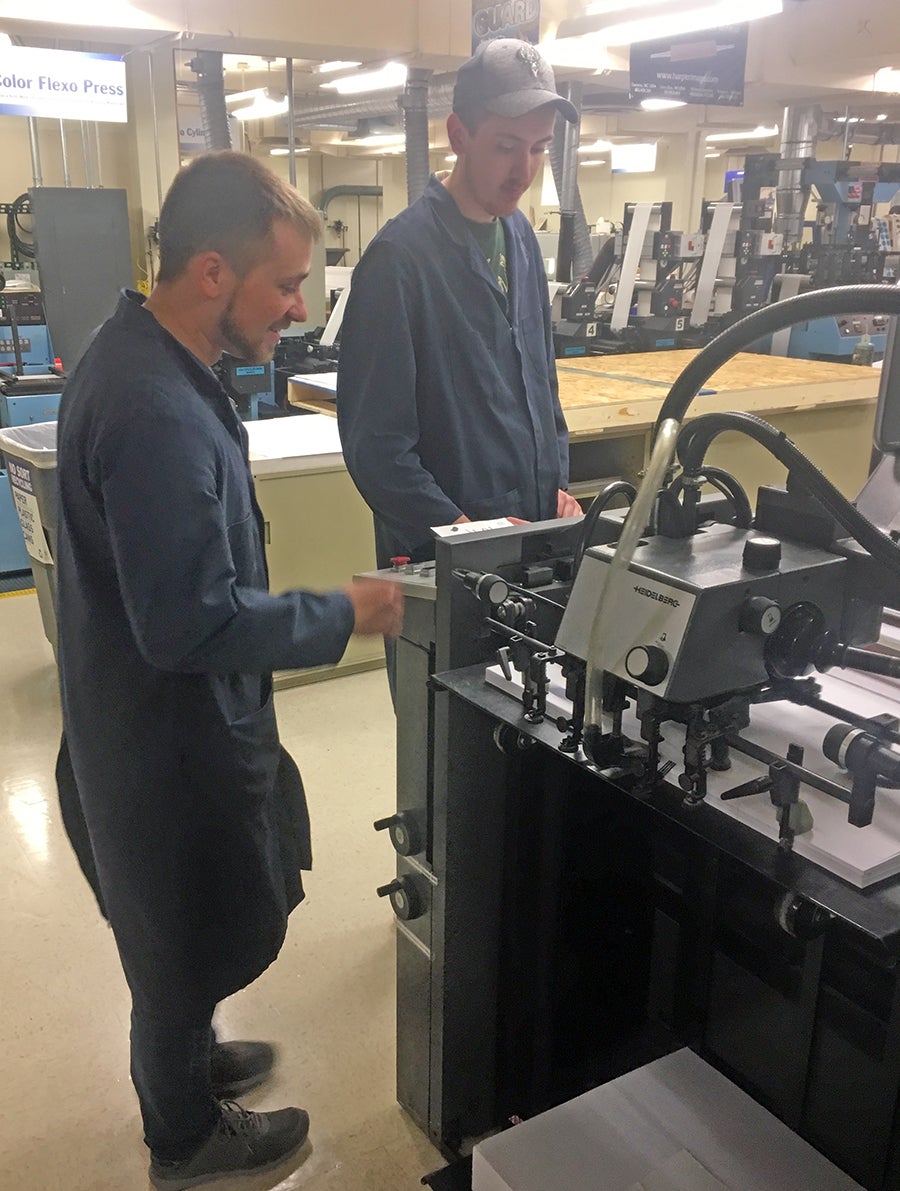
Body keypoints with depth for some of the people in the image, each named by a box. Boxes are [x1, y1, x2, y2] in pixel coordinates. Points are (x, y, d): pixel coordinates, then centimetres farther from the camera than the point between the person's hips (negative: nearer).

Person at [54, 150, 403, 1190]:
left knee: (186, 933, 28)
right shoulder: (157, 414, -32)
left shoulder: (137, 354, 1)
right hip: (171, 733, -9)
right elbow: (194, 628, -31)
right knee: (191, 937, 14)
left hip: (151, 716, 9)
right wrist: (343, 616, -20)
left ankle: (184, 1059, 52)